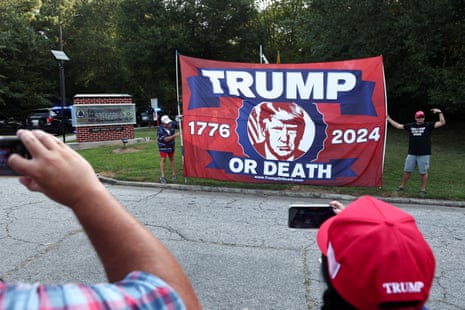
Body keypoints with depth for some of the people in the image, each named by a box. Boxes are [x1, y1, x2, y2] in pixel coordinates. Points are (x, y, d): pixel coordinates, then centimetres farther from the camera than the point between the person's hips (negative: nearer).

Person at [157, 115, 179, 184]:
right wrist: (174, 135, -40)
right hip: (163, 146, -4)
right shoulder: (160, 130, -28)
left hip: (171, 146, 4)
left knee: (172, 159, 13)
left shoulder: (172, 124, -18)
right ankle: (162, 177, -7)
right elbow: (165, 139, -31)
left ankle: (173, 174, 22)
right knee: (163, 160, -9)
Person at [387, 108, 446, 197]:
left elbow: (442, 123, -3)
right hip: (411, 154, 3)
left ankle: (423, 189, 15)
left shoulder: (428, 125, 2)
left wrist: (440, 112, -9)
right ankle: (402, 186, 22)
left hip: (424, 155, -2)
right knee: (407, 171, 9)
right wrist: (389, 119, 15)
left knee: (423, 172, 4)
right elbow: (398, 126, 16)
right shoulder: (410, 126, 9)